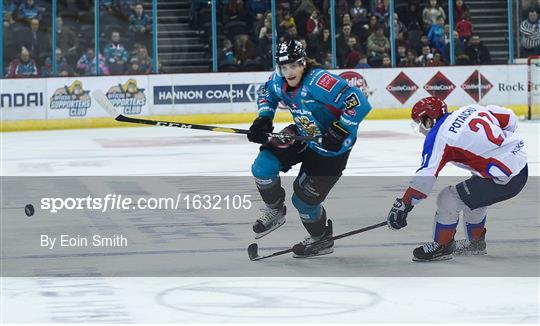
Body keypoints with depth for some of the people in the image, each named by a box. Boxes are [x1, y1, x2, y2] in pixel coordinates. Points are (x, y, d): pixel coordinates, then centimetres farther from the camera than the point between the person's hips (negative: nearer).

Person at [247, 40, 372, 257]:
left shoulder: (318, 81, -33)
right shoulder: (279, 81, -10)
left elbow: (358, 103, -36)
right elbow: (266, 92, 16)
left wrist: (339, 131, -32)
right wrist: (263, 119, 0)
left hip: (331, 146, -7)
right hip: (303, 135, 7)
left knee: (304, 199, -1)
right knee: (262, 166, -7)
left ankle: (322, 239, 28)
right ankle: (275, 211, 19)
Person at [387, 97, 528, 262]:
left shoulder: (438, 138, -10)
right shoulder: (469, 109, 9)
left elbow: (426, 176, -17)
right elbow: (510, 118, 14)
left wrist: (402, 205, -13)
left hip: (504, 180, -9)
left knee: (447, 200, -1)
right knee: (474, 197, 30)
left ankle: (442, 247, 14)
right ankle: (476, 242, 46)